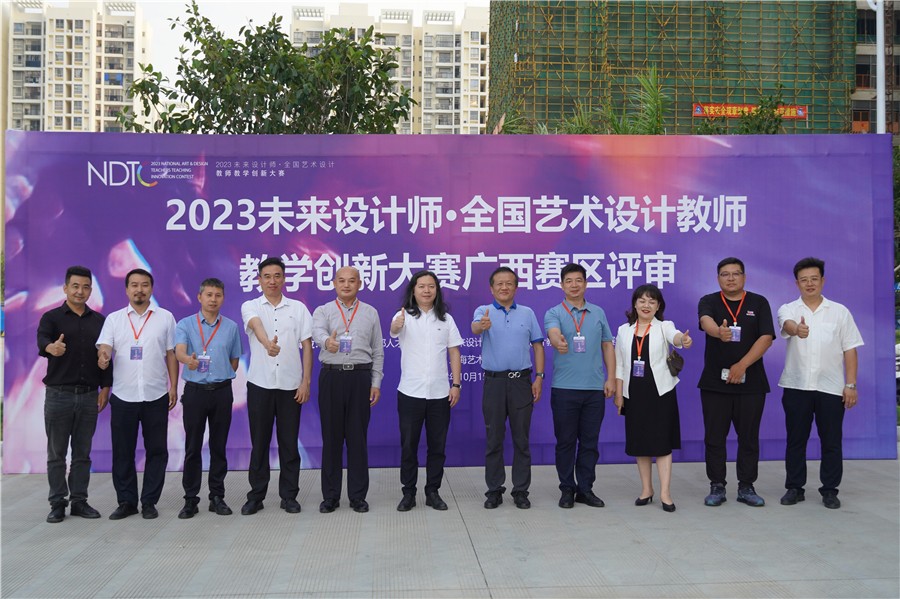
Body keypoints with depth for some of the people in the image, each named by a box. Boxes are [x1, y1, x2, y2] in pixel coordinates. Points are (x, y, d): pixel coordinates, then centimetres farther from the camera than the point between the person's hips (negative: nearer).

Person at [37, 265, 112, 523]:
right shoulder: (51, 317, -1)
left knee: (83, 453, 8)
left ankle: (79, 501, 16)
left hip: (89, 395, 2)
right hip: (58, 395, -2)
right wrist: (51, 347, -45)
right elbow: (42, 340, -21)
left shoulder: (99, 321, 9)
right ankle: (58, 504, 13)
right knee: (56, 453, 5)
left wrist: (105, 387, 2)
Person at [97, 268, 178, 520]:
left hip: (156, 396, -1)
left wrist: (174, 387, 1)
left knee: (156, 451, 4)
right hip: (123, 396, 1)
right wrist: (103, 358, -29)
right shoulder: (114, 319, 6)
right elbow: (103, 348, -5)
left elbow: (171, 354, 6)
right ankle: (126, 501, 19)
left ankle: (149, 502, 15)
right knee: (122, 451, 7)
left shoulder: (165, 317, 5)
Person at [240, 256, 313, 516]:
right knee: (259, 442, 7)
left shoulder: (298, 308, 5)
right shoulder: (250, 306, 1)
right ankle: (256, 496, 18)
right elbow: (257, 326, -23)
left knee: (289, 443, 5)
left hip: (290, 385, 1)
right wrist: (268, 344, -45)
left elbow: (307, 346, 4)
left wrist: (306, 382, -3)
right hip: (260, 384, 0)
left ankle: (289, 496, 16)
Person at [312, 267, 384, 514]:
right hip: (331, 376, 0)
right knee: (331, 436, 4)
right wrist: (327, 341, -42)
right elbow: (317, 331, -18)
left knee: (358, 437, 3)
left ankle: (358, 495, 13)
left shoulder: (370, 313, 11)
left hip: (360, 376, 1)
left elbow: (378, 351, 10)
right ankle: (330, 496, 14)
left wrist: (376, 383, 3)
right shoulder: (323, 311, 6)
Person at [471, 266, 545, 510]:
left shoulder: (527, 313, 8)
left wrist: (539, 377, -2)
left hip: (522, 381, 1)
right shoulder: (483, 311, 1)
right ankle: (494, 490, 15)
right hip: (494, 381, -1)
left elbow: (538, 346, 8)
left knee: (521, 439, 5)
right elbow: (474, 327, -23)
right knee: (493, 439, 5)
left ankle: (521, 490, 15)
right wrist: (482, 325, -47)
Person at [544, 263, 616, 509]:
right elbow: (553, 333, -22)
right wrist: (558, 342, -47)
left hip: (595, 388, 3)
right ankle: (567, 489, 17)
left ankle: (585, 489, 19)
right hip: (564, 388, -3)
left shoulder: (598, 313, 11)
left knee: (590, 442, 8)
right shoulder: (554, 313, 0)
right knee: (565, 441, 5)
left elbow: (608, 346, 12)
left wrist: (611, 378, 3)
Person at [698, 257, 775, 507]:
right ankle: (717, 486, 14)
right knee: (714, 438, 3)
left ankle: (746, 487, 17)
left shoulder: (759, 303, 6)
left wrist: (742, 365, -16)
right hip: (714, 383, 0)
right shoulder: (709, 302, 3)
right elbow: (706, 321, -20)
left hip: (751, 383, 1)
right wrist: (719, 331, -45)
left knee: (749, 437, 6)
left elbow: (766, 337, -5)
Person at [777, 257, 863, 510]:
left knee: (831, 442, 5)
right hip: (796, 386, 0)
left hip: (831, 387, 0)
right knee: (796, 440, 6)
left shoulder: (840, 312, 6)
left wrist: (851, 385, -2)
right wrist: (796, 329, -48)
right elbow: (787, 324, -23)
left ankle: (830, 490, 17)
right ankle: (794, 488, 17)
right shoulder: (788, 309, 2)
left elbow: (850, 350, 5)